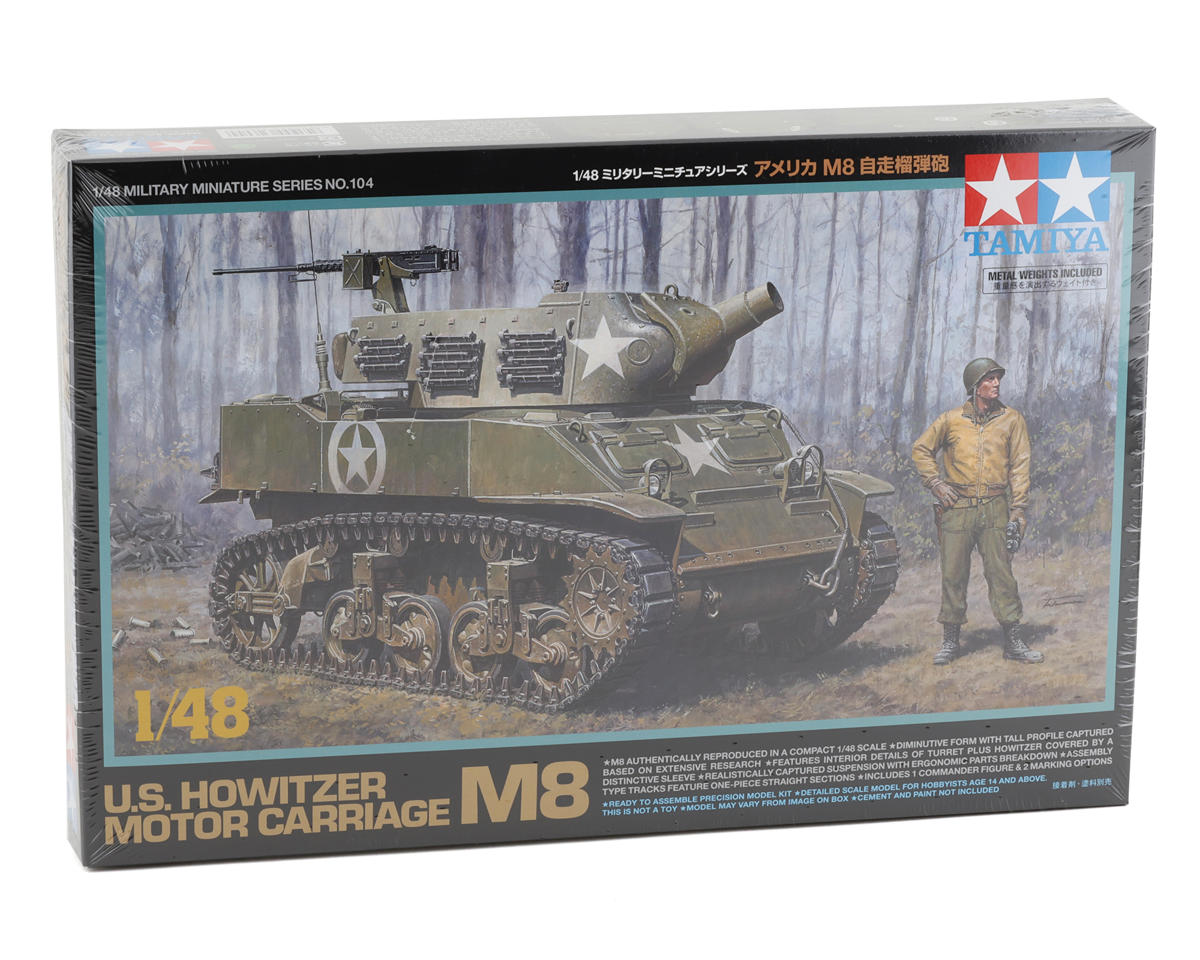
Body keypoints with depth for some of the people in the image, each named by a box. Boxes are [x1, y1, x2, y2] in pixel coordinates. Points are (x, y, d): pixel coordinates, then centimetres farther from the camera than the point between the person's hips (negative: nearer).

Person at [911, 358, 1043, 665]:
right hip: (957, 509, 0)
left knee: (1001, 574, -2)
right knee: (953, 575, 3)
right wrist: (936, 484, 4)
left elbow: (1019, 467, 5)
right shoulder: (952, 420, 5)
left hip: (995, 509, 0)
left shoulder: (1012, 420, 6)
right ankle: (950, 641, 12)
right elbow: (921, 450, 16)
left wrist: (1017, 511, -3)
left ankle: (1013, 642, 2)